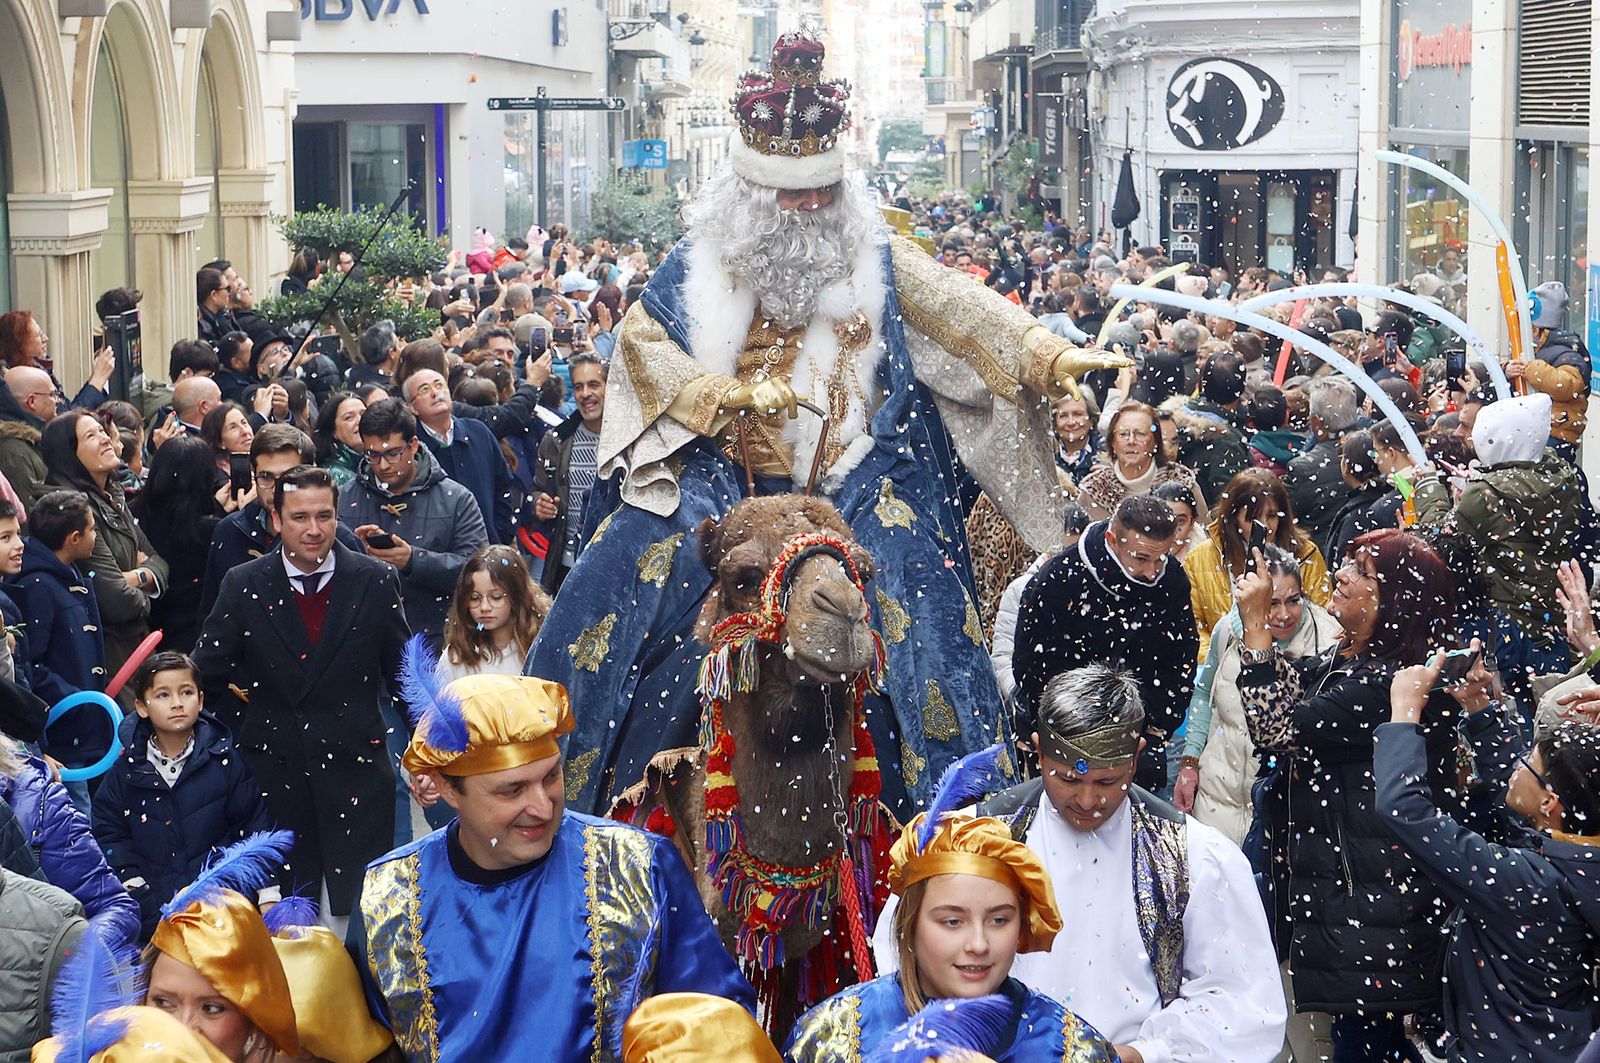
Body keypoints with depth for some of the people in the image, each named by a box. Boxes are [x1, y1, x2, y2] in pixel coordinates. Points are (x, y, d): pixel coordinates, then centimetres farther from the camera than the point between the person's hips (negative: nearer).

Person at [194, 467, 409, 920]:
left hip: (356, 768, -1)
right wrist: (244, 726, 2)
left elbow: (401, 670, 6)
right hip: (275, 772, 1)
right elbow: (208, 671, 7)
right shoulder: (244, 586, -1)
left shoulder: (376, 581, -1)